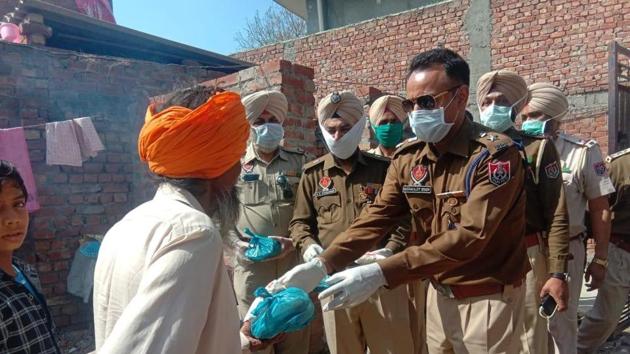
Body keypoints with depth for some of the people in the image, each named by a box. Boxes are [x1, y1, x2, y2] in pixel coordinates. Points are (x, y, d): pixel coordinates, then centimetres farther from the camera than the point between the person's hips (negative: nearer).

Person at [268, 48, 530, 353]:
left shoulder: (495, 153, -20)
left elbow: (470, 235, -28)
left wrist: (381, 273, -35)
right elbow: (376, 217, -6)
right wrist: (321, 265, -19)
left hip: (488, 298, -5)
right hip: (439, 294, 5)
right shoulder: (407, 158, -1)